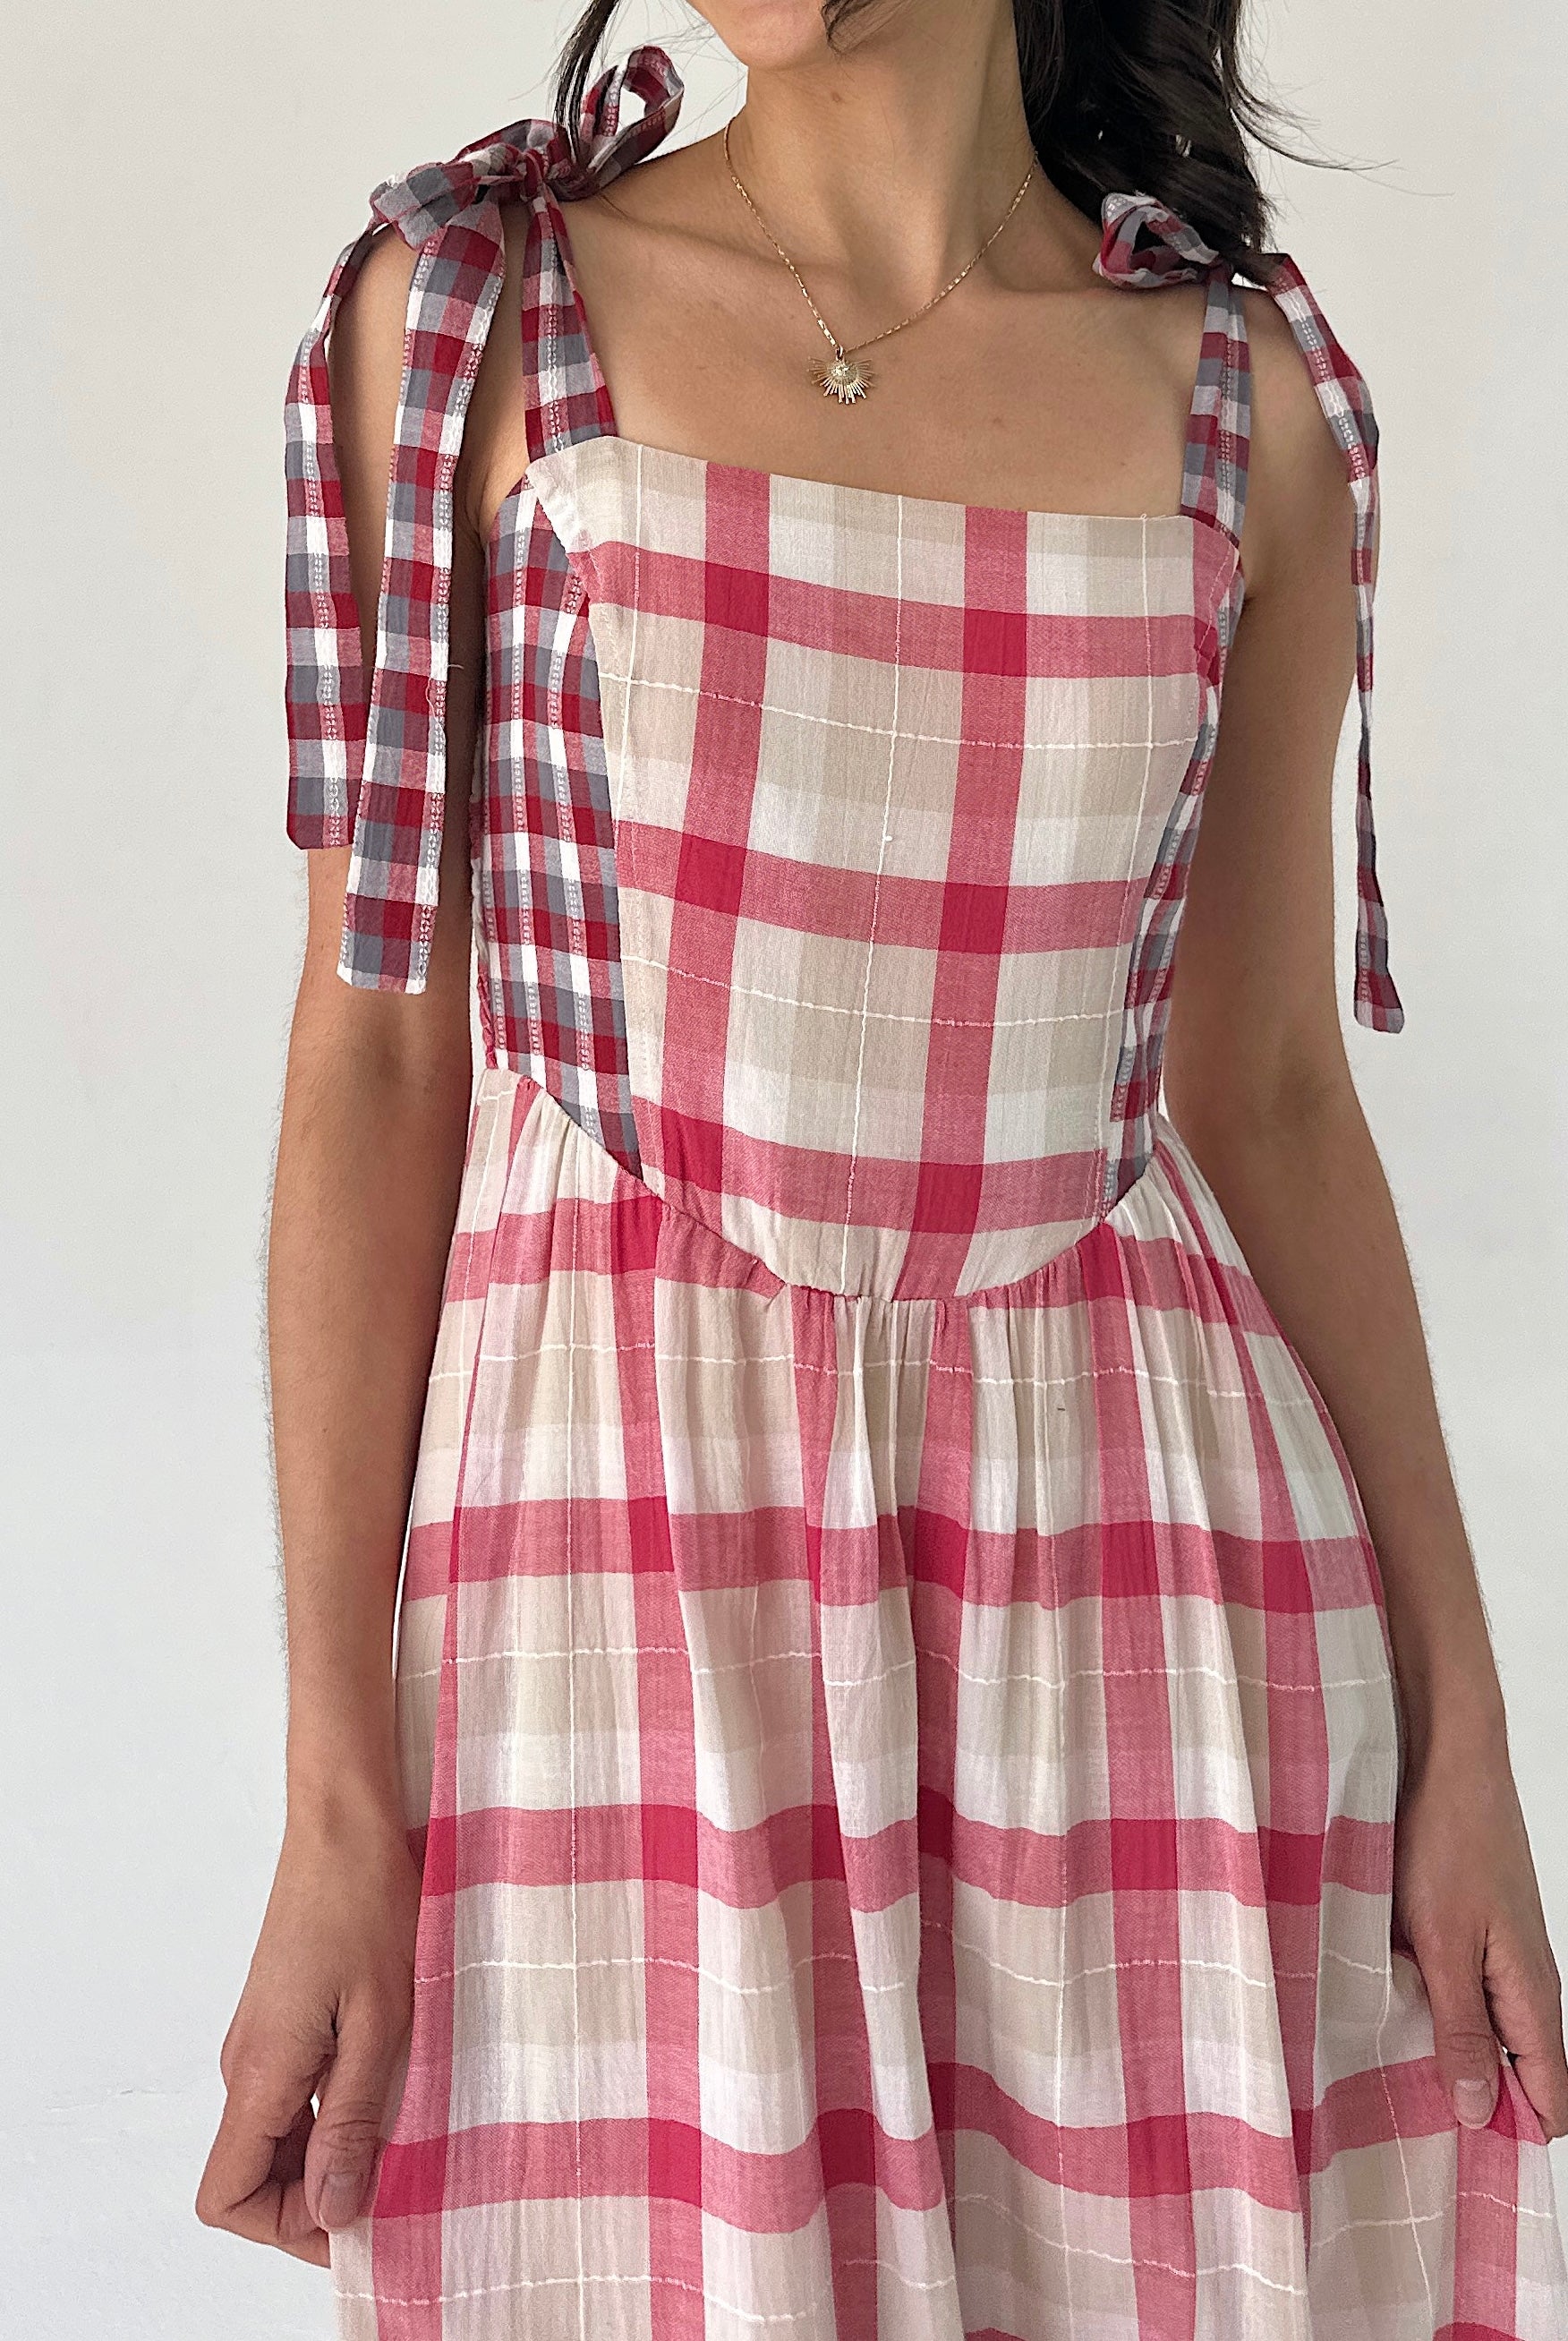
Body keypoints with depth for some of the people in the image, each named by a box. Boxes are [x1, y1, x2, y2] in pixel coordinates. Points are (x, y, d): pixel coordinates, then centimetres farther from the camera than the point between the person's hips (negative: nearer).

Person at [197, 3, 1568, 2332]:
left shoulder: (1242, 389, 5)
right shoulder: (466, 302, 0)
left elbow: (1268, 1096, 8)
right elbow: (375, 1057, -2)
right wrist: (337, 1799, -7)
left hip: (1140, 1571, 2)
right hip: (639, 1564, -1)